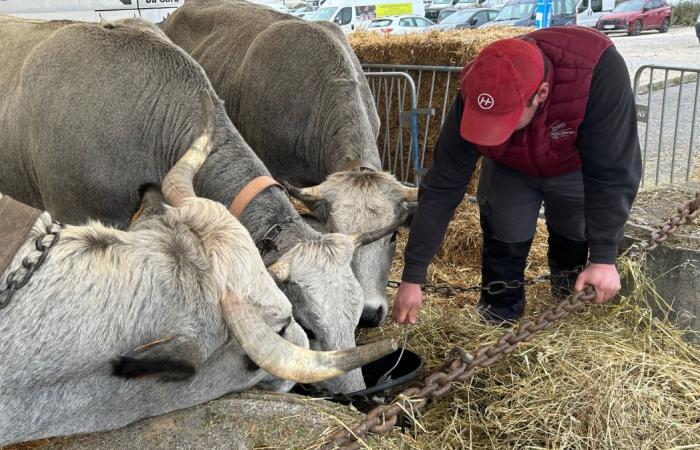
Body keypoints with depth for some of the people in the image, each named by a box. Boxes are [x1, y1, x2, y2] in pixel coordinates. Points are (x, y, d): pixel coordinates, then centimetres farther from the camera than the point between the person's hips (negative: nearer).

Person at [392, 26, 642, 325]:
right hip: (509, 169, 1)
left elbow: (611, 174, -37)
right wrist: (412, 278, -28)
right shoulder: (472, 99, -36)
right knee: (504, 238, -9)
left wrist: (603, 258, -36)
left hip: (575, 168, 0)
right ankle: (499, 317, 14)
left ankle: (567, 283, 44)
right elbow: (441, 189, -30)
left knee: (574, 233, 12)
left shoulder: (597, 70, -45)